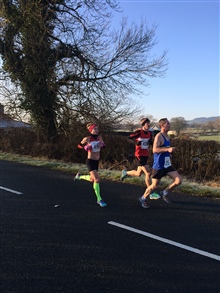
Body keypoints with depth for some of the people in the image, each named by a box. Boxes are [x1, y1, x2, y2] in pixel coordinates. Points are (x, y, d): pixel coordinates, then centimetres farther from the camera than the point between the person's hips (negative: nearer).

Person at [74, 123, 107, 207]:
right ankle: (99, 199, -7)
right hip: (90, 161, -7)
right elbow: (79, 145, 2)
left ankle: (79, 176, 49)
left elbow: (103, 145, 16)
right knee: (97, 179, -17)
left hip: (97, 161, 7)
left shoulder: (99, 138, 1)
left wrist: (101, 144, -7)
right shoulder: (87, 139, -12)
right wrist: (85, 147, -18)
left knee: (92, 179, 20)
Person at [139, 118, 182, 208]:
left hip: (167, 164, 8)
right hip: (159, 166, -7)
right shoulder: (158, 136, -17)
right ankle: (143, 198, 27)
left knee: (178, 181, -3)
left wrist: (170, 150, 14)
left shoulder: (167, 136, 10)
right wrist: (167, 149, -35)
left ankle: (164, 193, 17)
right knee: (154, 186, 4)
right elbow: (154, 150, -29)